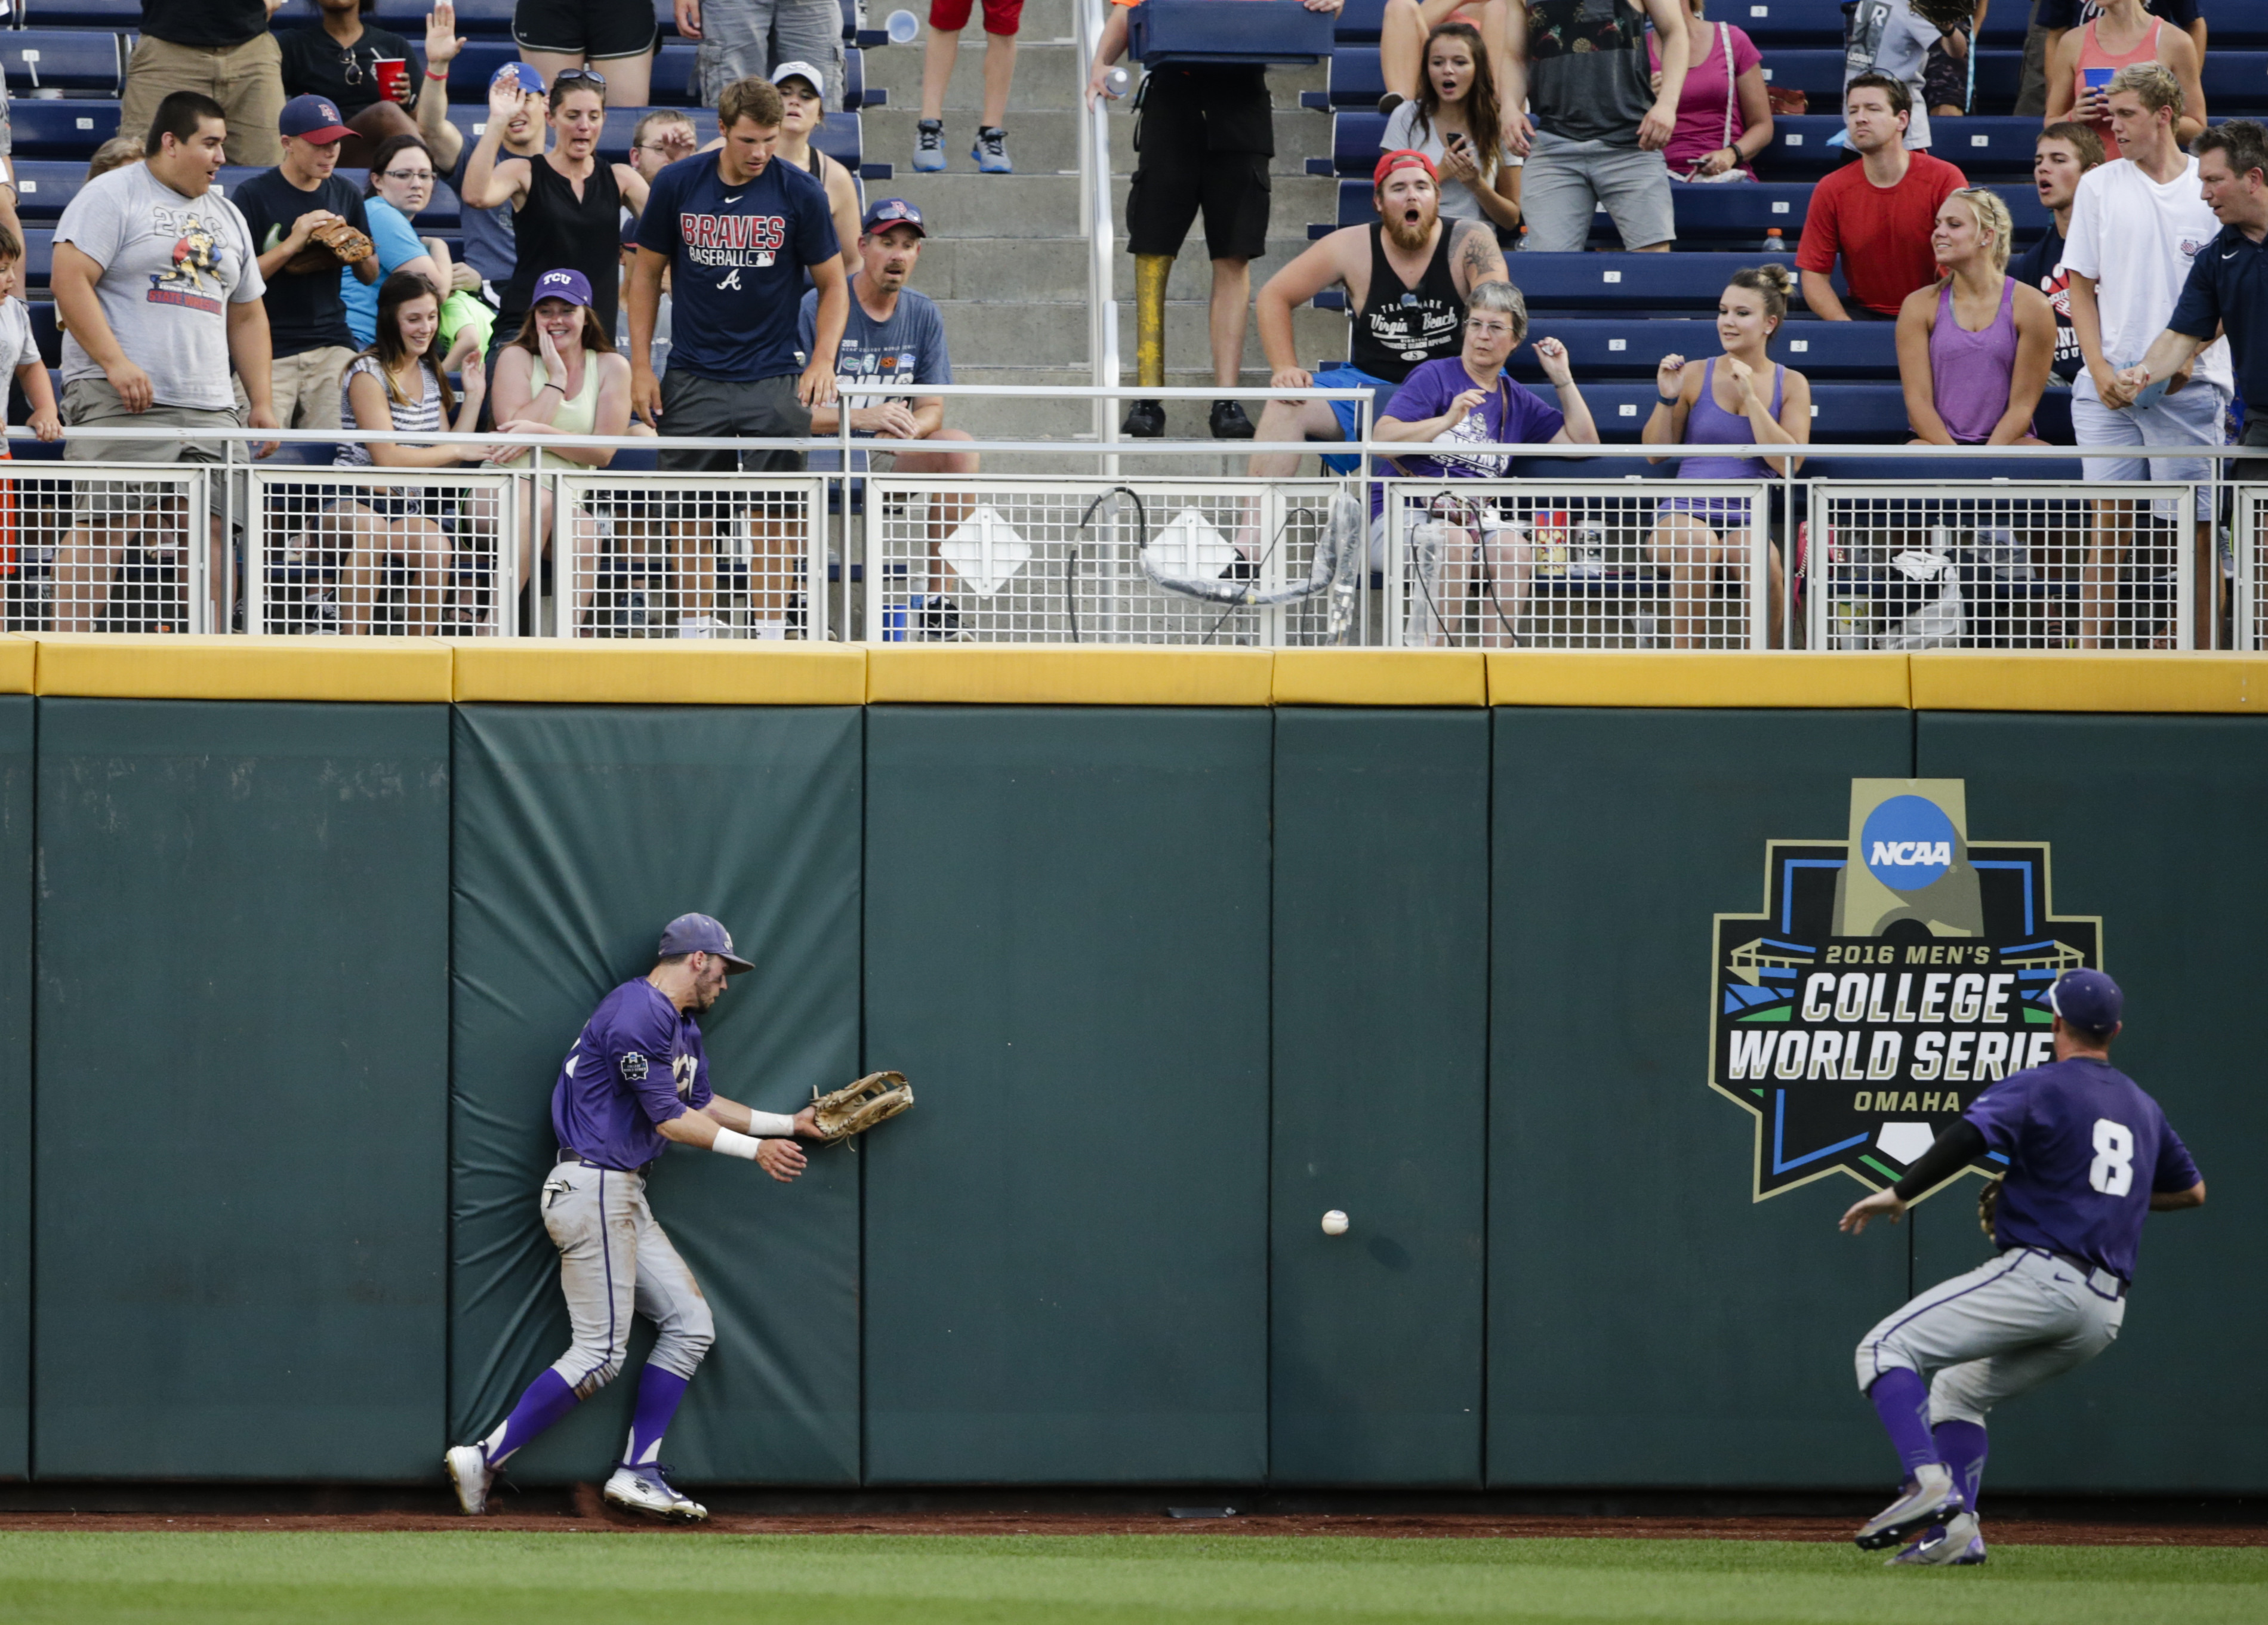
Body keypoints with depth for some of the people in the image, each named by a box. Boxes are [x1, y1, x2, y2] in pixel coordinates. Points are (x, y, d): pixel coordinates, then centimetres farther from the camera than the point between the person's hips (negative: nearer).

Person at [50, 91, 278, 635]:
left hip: (208, 407, 7)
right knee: (104, 528, -13)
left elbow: (247, 315, 27)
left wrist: (261, 402, 17)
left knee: (209, 536, 0)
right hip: (120, 403, -7)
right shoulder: (111, 197, 0)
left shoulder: (226, 216, 23)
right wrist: (116, 363, -20)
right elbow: (69, 280, -11)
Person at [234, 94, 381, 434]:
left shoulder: (344, 195, 13)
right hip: (270, 351, -4)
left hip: (332, 344, 4)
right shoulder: (254, 196, -3)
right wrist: (293, 244, -17)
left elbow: (369, 276, 21)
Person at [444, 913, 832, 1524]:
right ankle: (482, 1460, -9)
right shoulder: (637, 1015, -17)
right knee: (600, 1354, -11)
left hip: (625, 1198, 11)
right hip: (594, 1191, -11)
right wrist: (755, 1150, -11)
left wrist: (790, 1124, 24)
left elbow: (704, 1105, 26)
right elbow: (672, 1121, -17)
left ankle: (636, 1472, 7)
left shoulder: (682, 1027, 17)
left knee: (690, 1324, 8)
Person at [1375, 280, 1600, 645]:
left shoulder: (1518, 401, 21)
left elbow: (1584, 443, 21)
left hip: (1476, 522, 4)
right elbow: (1382, 438, -8)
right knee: (1453, 541, -38)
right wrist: (1447, 421, -21)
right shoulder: (1434, 377, 5)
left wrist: (1562, 379, 16)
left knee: (1515, 551, -30)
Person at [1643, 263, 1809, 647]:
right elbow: (1655, 453, 12)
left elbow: (1788, 463, -3)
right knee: (1697, 544, -37)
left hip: (1747, 517, 0)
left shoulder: (1791, 384, 10)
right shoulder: (1695, 375, 9)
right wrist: (1667, 399, -4)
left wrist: (1750, 396, -8)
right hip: (1685, 512, 0)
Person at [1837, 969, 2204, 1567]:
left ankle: (1931, 1480, -29)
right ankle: (1957, 1529, 6)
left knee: (1887, 1349, -7)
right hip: (2105, 1311, 8)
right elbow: (2192, 1191, 32)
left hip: (2039, 1277, -8)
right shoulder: (2142, 1108, 21)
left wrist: (1898, 1194, -10)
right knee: (1959, 1388, 24)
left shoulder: (2039, 1088, -2)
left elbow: (1969, 1136, -19)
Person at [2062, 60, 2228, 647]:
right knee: (2108, 524, -3)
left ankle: (2204, 655, 1)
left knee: (2196, 529, -3)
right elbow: (2082, 286, 10)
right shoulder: (2098, 186, 9)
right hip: (2108, 383, 2)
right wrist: (2100, 369, -3)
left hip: (2189, 384, -2)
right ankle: (2088, 655, -3)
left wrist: (2187, 356, -10)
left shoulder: (2210, 187, 3)